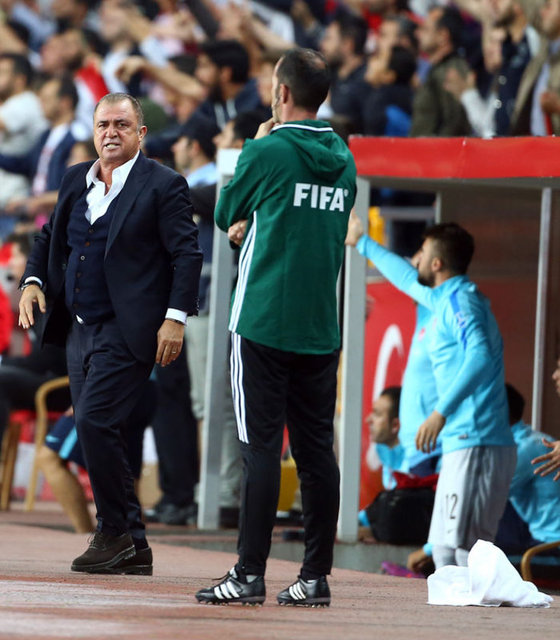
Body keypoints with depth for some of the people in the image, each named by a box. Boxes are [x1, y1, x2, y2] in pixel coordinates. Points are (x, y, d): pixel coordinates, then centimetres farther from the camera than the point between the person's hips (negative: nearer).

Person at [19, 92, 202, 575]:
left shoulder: (163, 185, -5)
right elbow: (50, 239, 23)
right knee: (96, 433, 7)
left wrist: (176, 318, -15)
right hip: (80, 329, 7)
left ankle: (116, 532, -7)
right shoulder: (76, 181, 14)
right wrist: (34, 280, 5)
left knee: (94, 421, -18)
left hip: (128, 331, -7)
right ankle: (132, 544, 15)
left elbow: (186, 255, -8)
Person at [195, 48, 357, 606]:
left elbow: (226, 213, 6)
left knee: (261, 447, -5)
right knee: (316, 451, 6)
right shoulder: (342, 159, 9)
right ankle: (315, 576, 6)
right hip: (321, 329, 5)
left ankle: (249, 575, -6)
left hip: (264, 323, -5)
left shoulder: (267, 151, -9)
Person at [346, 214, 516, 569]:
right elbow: (409, 280, 41)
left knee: (462, 544, -15)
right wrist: (363, 243, 54)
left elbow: (480, 355, -27)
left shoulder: (460, 300, -10)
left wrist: (442, 412, -32)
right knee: (445, 545, 11)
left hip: (476, 446, -10)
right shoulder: (448, 298, 20)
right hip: (464, 446, 10)